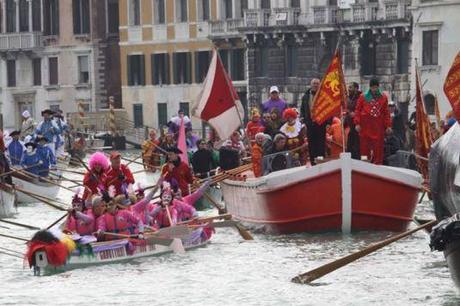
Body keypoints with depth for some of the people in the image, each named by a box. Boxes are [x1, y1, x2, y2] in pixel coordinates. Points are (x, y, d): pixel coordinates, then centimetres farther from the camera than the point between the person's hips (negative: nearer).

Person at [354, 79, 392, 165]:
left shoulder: (383, 98, 10)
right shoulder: (363, 97, 6)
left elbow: (386, 113, 11)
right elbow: (357, 111, 4)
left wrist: (388, 125, 6)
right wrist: (357, 123, -6)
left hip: (378, 126, 1)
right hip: (365, 126, -1)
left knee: (378, 147, -2)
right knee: (365, 147, -1)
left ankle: (378, 163, 1)